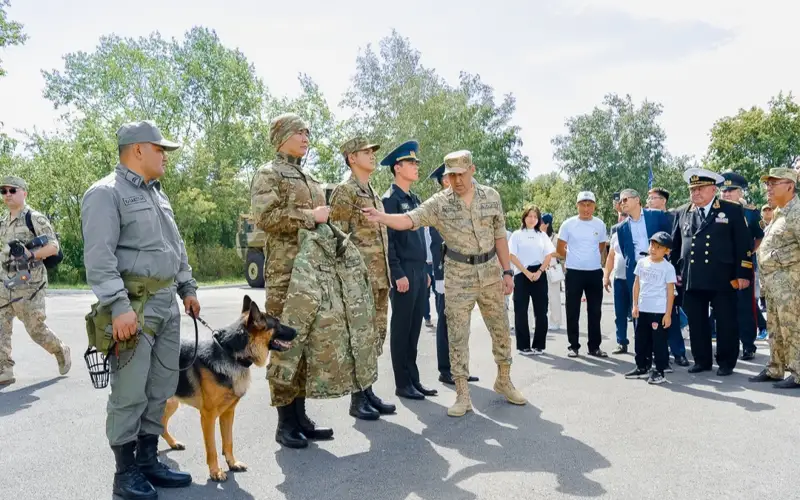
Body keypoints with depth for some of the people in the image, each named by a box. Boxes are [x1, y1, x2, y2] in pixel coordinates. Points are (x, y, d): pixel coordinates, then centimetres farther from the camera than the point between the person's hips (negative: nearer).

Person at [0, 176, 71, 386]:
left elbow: (53, 247, -15)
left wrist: (30, 254, -28)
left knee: (36, 328, 0)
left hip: (29, 281, -7)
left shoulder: (35, 218, -9)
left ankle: (61, 351, 25)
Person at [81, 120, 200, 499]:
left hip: (167, 304, 9)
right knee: (130, 394, -2)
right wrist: (119, 306, -23)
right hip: (133, 304, -8)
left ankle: (148, 461, 24)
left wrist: (188, 288, 20)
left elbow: (177, 247, 25)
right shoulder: (106, 193, -8)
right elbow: (99, 257, -17)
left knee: (161, 389, 12)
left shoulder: (157, 194, 19)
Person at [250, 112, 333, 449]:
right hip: (285, 273, -8)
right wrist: (309, 217, -15)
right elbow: (264, 216, -18)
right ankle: (285, 423, 6)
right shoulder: (268, 174, -2)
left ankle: (300, 416, 19)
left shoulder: (310, 179, 23)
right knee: (285, 345, -4)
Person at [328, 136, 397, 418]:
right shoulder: (344, 191, -7)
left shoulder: (374, 194, 19)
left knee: (376, 335, 11)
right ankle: (357, 398, 6)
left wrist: (386, 275, 19)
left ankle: (368, 392, 20)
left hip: (380, 276, 9)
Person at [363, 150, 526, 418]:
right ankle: (462, 395, 12)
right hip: (458, 279, -2)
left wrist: (507, 272, 1)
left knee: (501, 331, 12)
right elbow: (410, 219, -19)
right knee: (458, 337, 1)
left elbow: (500, 236, 4)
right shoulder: (439, 203, -7)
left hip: (490, 274, 2)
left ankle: (504, 381, 33)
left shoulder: (491, 196, 0)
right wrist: (381, 217, -37)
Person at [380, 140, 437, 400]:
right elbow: (387, 240, -15)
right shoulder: (390, 199, -9)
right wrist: (398, 274, -18)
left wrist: (425, 271, 17)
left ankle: (414, 380, 21)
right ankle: (402, 383, 10)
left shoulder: (415, 199, 16)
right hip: (403, 274, -8)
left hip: (419, 272, 8)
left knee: (415, 329, 12)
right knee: (401, 329, 1)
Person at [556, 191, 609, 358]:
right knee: (573, 312, 4)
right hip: (574, 272, -2)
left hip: (595, 272, 2)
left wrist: (591, 258, 11)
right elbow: (560, 249, 2)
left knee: (595, 312, 8)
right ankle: (573, 346, 14)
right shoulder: (568, 224, -5)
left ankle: (594, 346, 18)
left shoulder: (600, 224, 4)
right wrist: (574, 258, 8)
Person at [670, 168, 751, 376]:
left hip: (722, 278, -3)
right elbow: (675, 245, 15)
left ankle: (726, 362, 19)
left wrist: (743, 274, -6)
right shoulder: (682, 213, 10)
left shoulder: (732, 210, 1)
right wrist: (674, 272, 10)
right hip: (691, 279, 3)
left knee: (726, 322, 6)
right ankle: (701, 360, 22)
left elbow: (743, 244, -1)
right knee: (696, 323, 9)